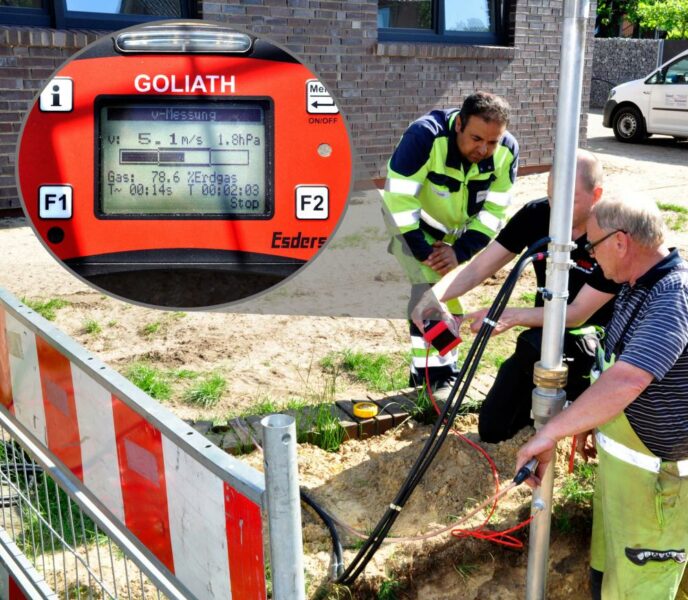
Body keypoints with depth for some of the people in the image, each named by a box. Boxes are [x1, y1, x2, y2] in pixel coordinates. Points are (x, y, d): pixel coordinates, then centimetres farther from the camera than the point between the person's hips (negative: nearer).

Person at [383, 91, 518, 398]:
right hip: (416, 225, -4)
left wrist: (462, 251, -24)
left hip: (459, 232, 5)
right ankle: (435, 373, -5)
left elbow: (494, 210, -14)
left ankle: (426, 370, 29)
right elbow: (400, 197, -32)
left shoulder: (507, 150, -20)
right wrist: (423, 252, -29)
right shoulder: (425, 135, -35)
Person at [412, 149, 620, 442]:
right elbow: (477, 269, -15)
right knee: (493, 429, 1)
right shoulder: (536, 215, -14)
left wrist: (513, 316, -40)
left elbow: (577, 314, -26)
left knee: (535, 344, -38)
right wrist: (434, 295, -33)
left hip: (595, 341, -4)